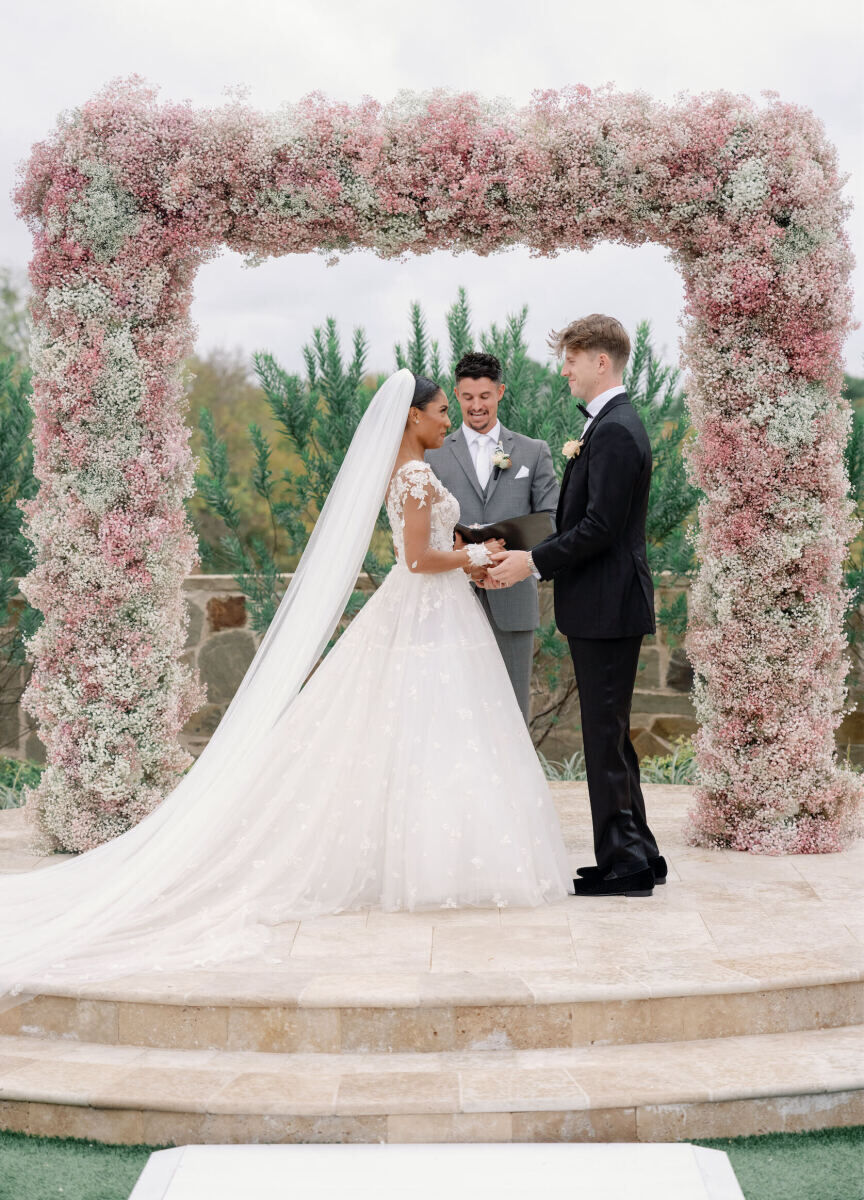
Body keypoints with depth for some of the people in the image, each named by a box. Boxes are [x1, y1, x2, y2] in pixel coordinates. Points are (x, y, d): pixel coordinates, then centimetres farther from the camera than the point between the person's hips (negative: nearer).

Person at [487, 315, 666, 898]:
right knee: (610, 735, 15)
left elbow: (601, 527, -22)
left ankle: (624, 863, 4)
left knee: (606, 738, -4)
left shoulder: (615, 431, -16)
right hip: (604, 607, 11)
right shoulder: (613, 425, 16)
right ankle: (638, 856, 23)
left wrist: (535, 561, -16)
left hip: (607, 607, -11)